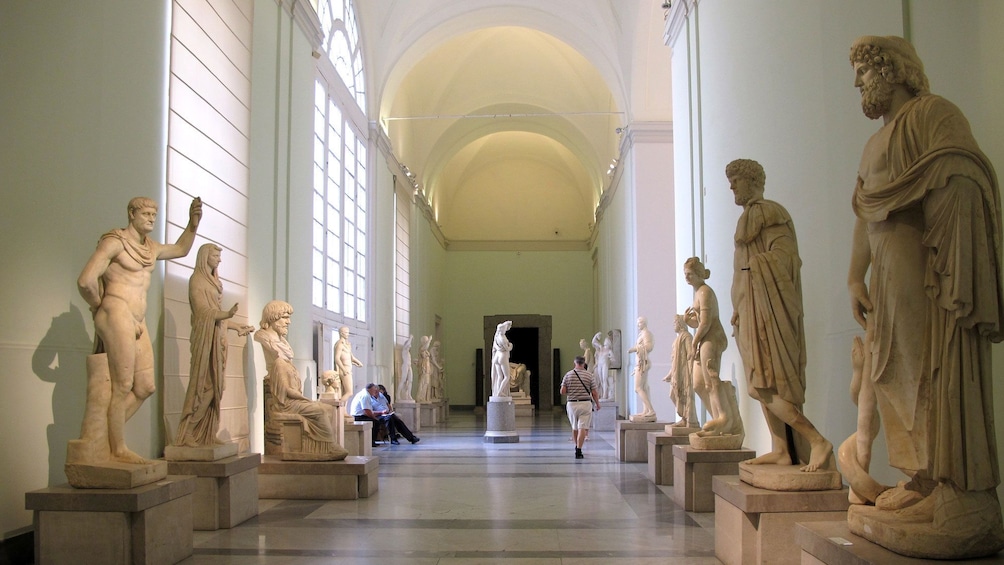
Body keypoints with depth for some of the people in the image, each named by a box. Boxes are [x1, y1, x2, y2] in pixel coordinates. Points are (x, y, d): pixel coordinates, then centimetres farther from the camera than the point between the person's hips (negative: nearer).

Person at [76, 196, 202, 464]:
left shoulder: (150, 248, 17)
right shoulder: (114, 241, -7)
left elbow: (181, 249, 34)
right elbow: (86, 281, -15)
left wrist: (193, 223, 18)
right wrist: (100, 307, 1)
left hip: (138, 322, 9)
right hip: (117, 316, -9)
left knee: (145, 387, 6)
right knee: (123, 386, -7)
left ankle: (97, 436, 12)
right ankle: (118, 449, 3)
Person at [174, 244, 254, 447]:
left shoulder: (215, 282, 19)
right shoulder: (197, 280, -3)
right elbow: (203, 311, -13)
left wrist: (236, 326, 26)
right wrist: (227, 314, -29)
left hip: (218, 338, 8)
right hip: (205, 337, -8)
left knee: (215, 387, 4)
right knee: (203, 386, -10)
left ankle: (207, 434, 7)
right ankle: (186, 433, -6)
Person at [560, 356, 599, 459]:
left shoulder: (568, 375, 1)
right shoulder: (589, 375, -2)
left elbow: (562, 391, -3)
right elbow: (594, 393, -2)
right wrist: (597, 404, 13)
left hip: (572, 404, 3)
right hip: (585, 404, -2)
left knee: (574, 426, 19)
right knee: (583, 428, -4)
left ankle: (577, 446, 35)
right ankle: (578, 451, -15)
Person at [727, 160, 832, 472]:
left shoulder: (768, 212, -9)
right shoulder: (751, 216, 20)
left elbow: (785, 256, -19)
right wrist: (739, 308, 14)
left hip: (766, 306, -10)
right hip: (752, 308, 10)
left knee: (763, 385, -13)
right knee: (763, 385, 8)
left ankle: (817, 441, -13)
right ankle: (780, 449, 10)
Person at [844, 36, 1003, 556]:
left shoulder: (933, 114, -4)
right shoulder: (879, 141, 23)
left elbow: (959, 191, -16)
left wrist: (946, 273, -25)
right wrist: (856, 277, 13)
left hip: (925, 271, -9)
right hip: (889, 275, 9)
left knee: (933, 374, -9)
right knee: (898, 377, 9)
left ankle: (957, 496, -4)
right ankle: (922, 481, 17)